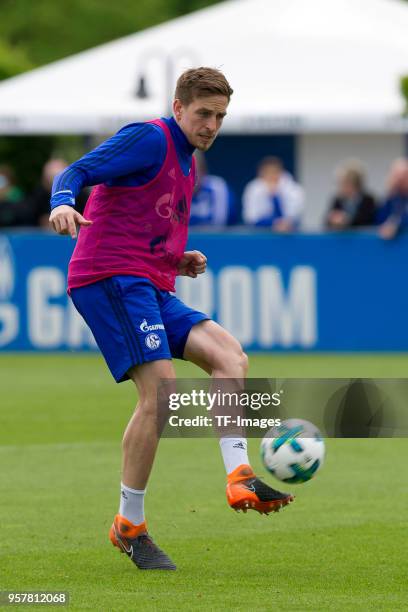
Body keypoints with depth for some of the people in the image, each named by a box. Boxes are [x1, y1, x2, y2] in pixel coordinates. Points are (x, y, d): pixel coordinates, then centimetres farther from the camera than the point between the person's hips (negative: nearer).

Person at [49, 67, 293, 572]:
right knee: (159, 388, -19)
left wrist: (179, 262, 13)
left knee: (229, 354, -5)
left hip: (149, 288, 9)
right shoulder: (149, 138, -4)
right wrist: (63, 203, -35)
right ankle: (130, 527, -11)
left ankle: (240, 479, -16)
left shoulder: (186, 165, 24)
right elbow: (77, 173, -13)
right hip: (110, 278, -9)